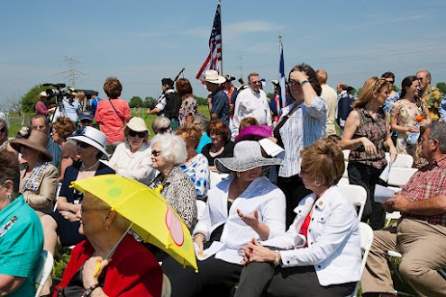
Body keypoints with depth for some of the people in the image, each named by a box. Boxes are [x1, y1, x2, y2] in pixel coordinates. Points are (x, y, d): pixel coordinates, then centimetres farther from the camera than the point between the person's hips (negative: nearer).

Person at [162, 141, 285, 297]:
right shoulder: (218, 189, 15)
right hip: (210, 250, 5)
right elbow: (206, 220, 20)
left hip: (239, 258, -5)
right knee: (170, 265, -22)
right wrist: (199, 238, 0)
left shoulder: (273, 193, -1)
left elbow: (276, 236, -9)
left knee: (189, 273, -25)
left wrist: (256, 225, -29)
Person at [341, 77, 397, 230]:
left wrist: (391, 146, -3)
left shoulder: (382, 114, 9)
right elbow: (343, 144, -9)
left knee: (380, 208, 5)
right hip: (360, 168, -5)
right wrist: (361, 140, -26)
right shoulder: (356, 115, -8)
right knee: (365, 210, -11)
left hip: (380, 167, 6)